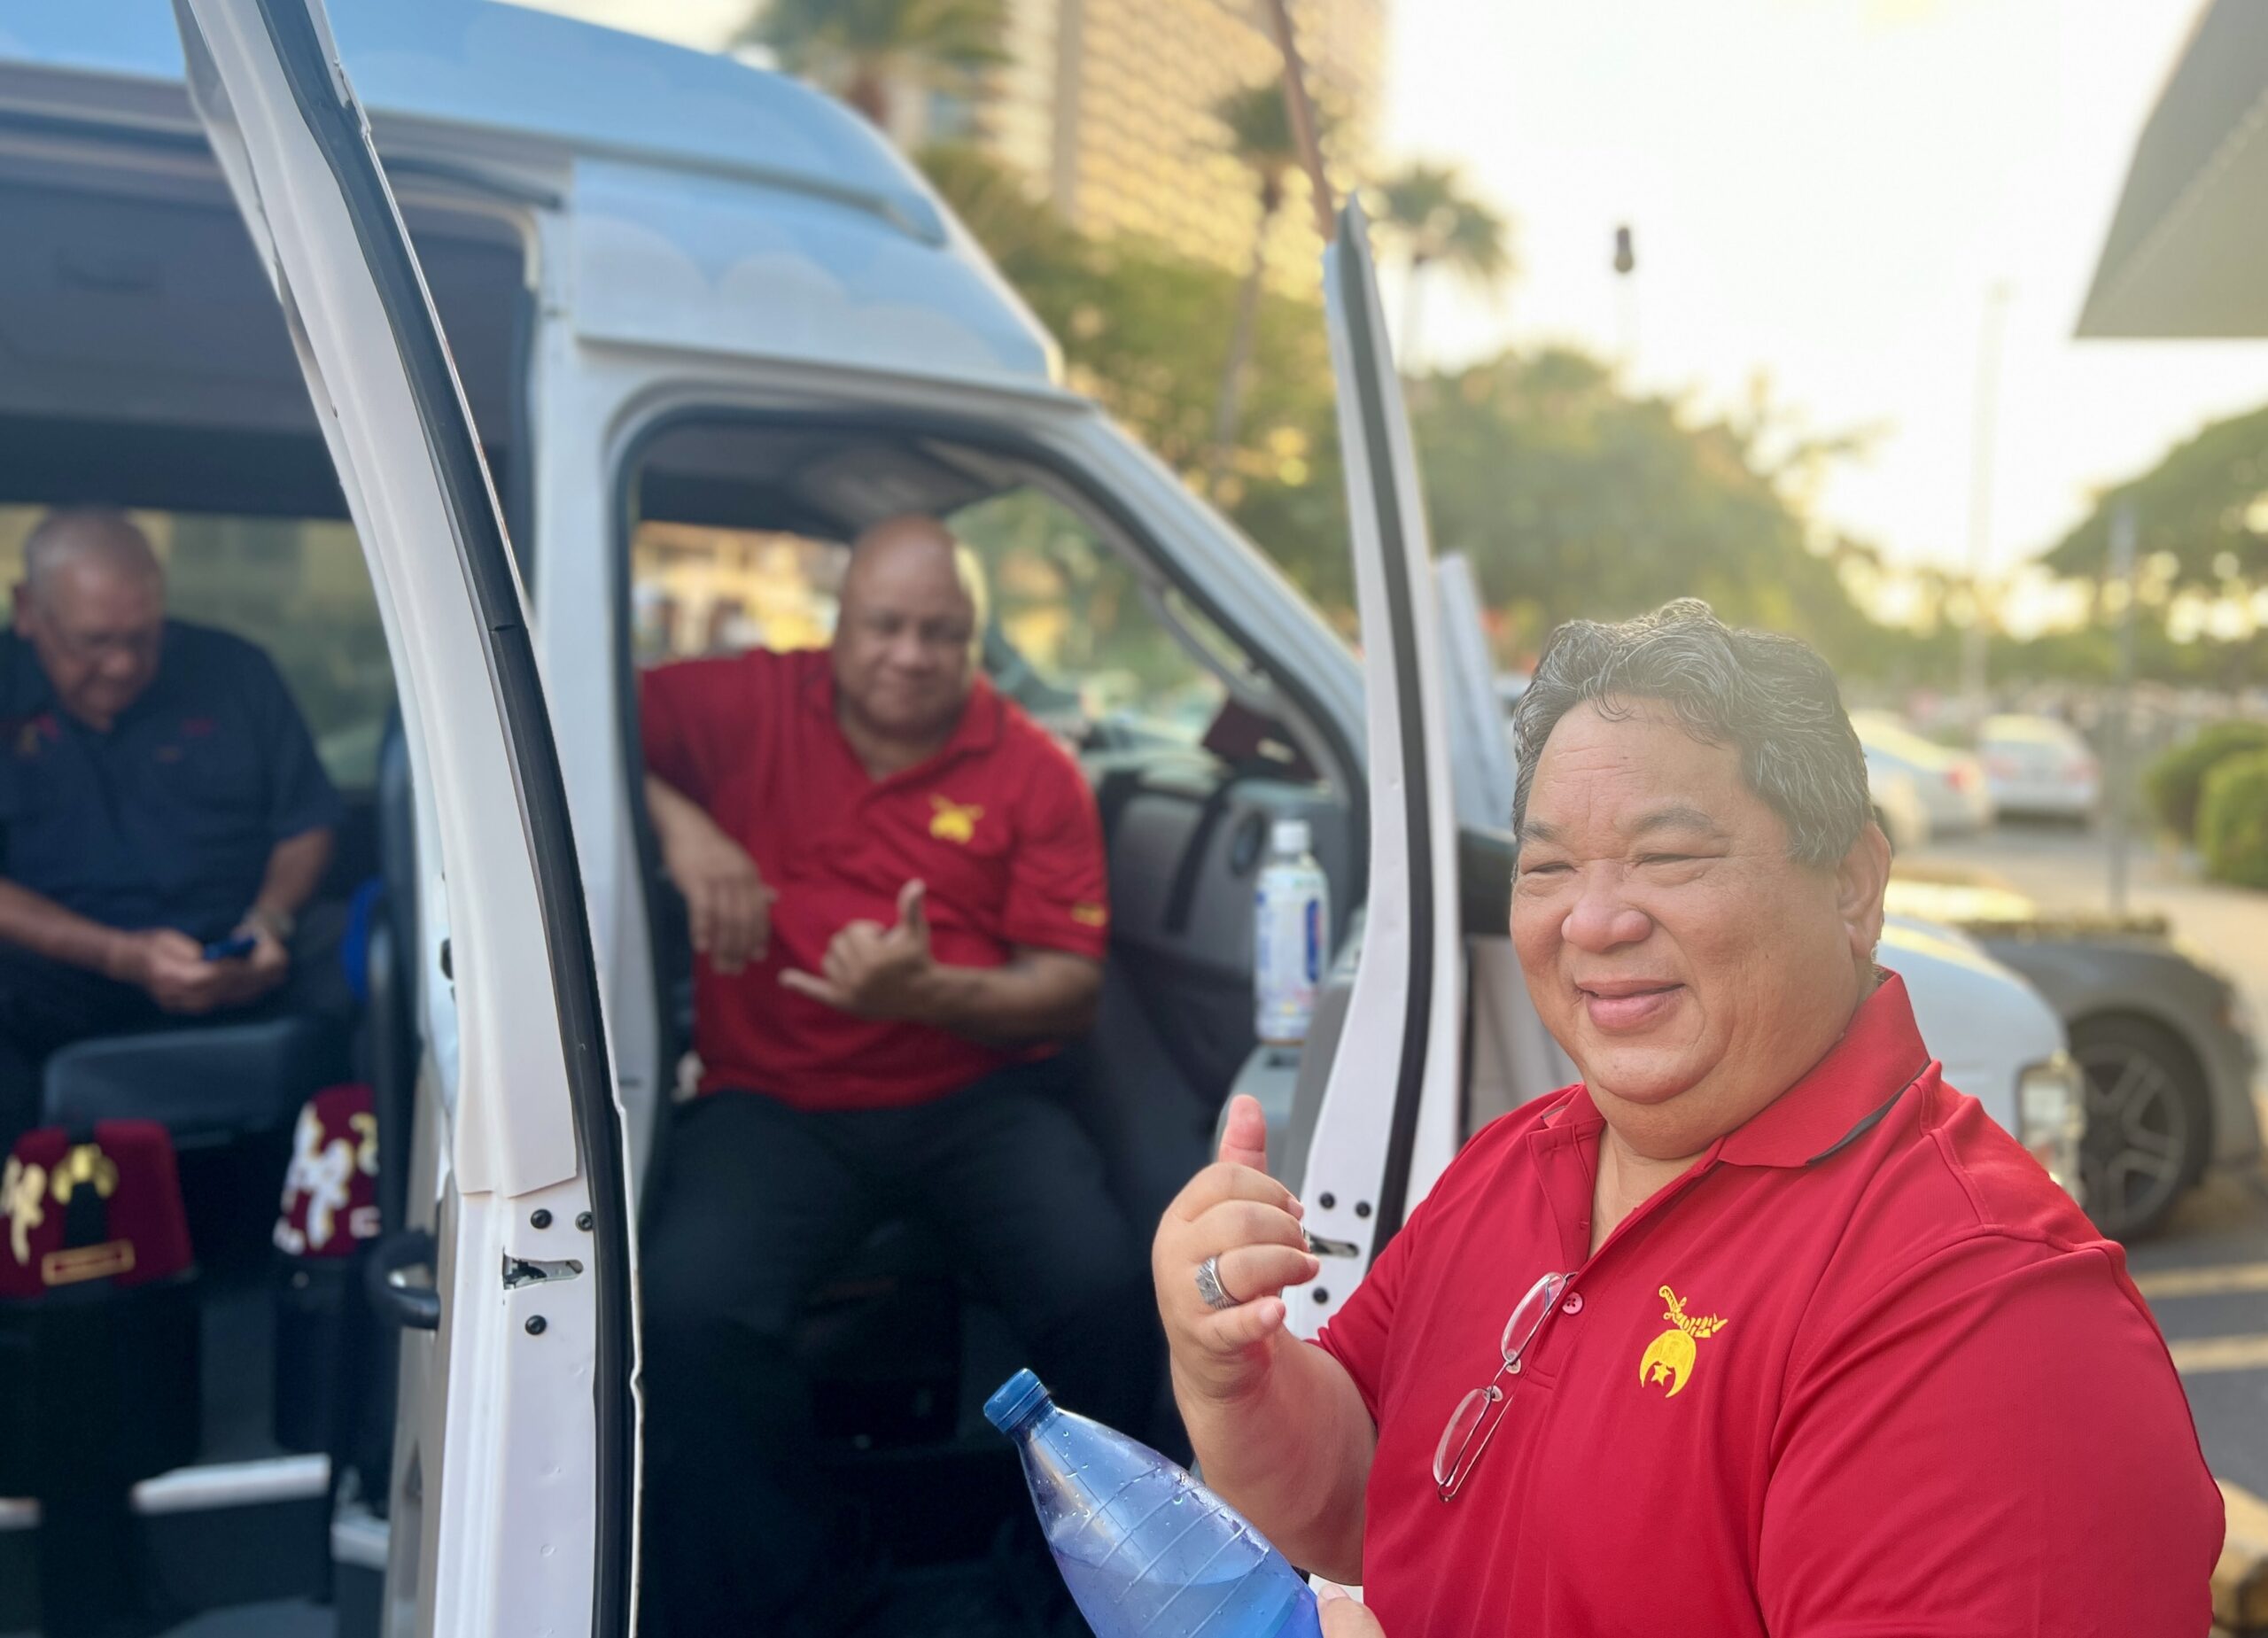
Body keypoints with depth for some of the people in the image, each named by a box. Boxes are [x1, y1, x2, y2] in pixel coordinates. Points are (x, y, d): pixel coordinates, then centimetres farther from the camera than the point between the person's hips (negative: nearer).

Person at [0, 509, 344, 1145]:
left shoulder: (234, 673, 12)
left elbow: (307, 825, 15)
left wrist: (270, 920, -6)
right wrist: (122, 956, -16)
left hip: (238, 973, 1)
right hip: (56, 969, -1)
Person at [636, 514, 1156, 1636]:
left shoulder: (1033, 773, 3)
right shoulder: (748, 706, 6)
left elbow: (1071, 987, 2)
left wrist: (930, 993, -17)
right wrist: (674, 818, -12)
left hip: (976, 1097, 0)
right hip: (776, 1105, 0)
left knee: (1107, 1293, -26)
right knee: (685, 1307, -30)